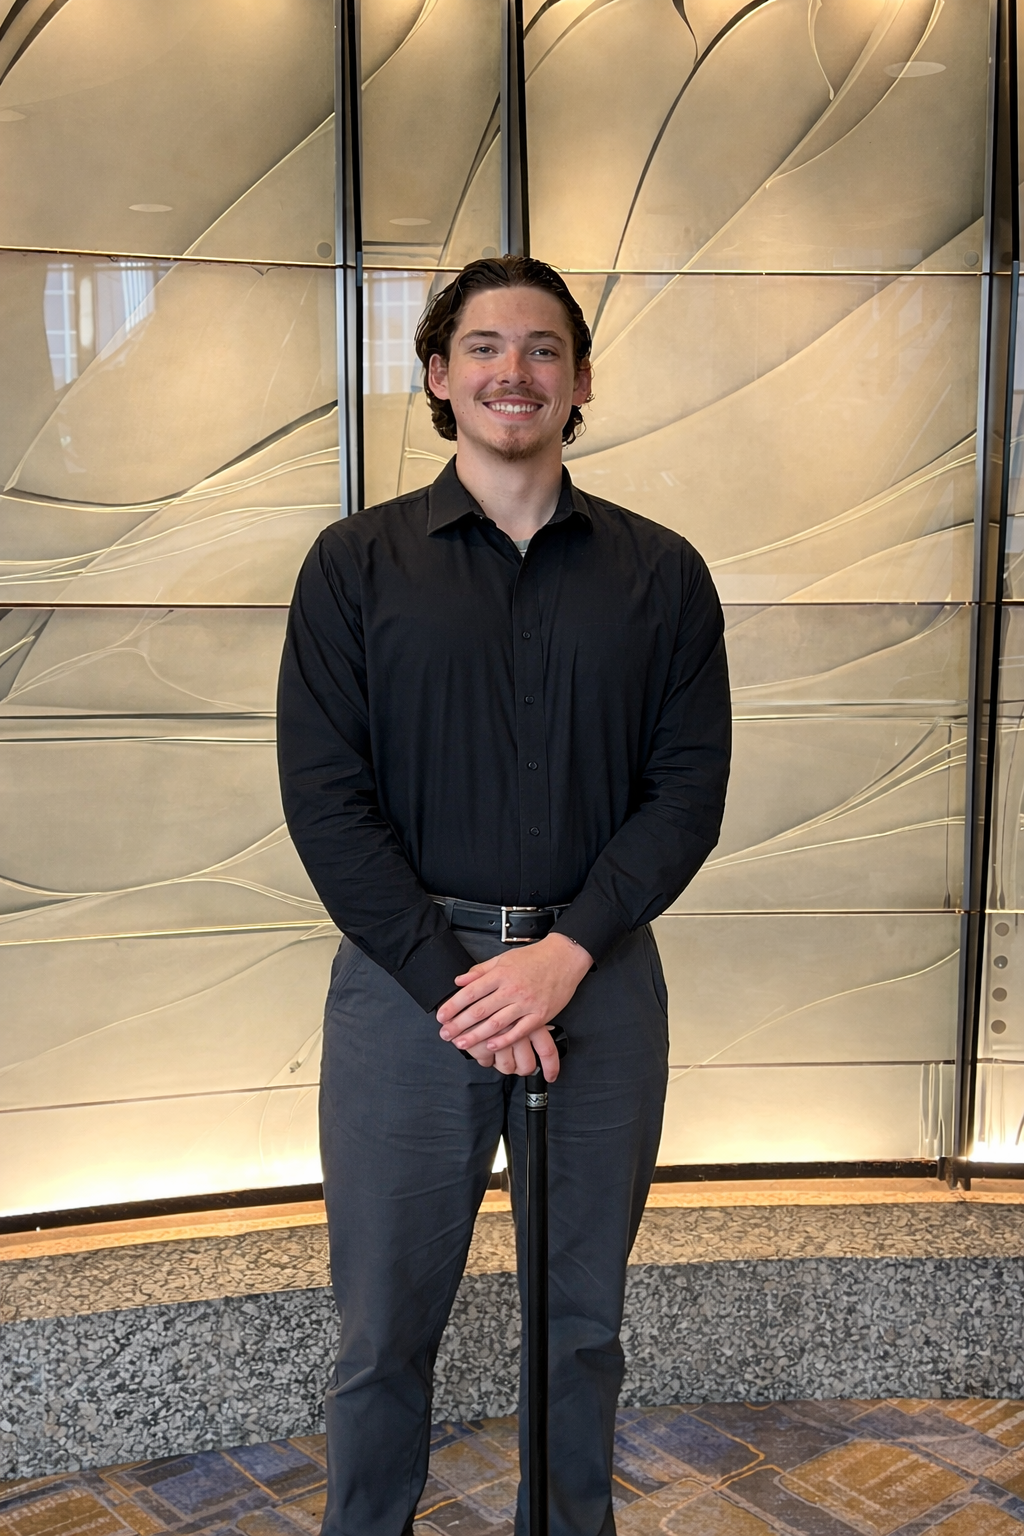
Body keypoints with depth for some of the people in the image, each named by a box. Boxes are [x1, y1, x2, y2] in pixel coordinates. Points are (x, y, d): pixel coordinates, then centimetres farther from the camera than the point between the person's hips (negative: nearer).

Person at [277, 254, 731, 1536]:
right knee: (385, 1324, 11)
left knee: (582, 1318, 16)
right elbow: (324, 795, -5)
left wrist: (563, 954, -13)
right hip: (406, 979, -1)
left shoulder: (661, 574, 5)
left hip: (598, 979, 2)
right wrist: (457, 980, -13)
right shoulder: (355, 563, 1)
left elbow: (689, 790, -1)